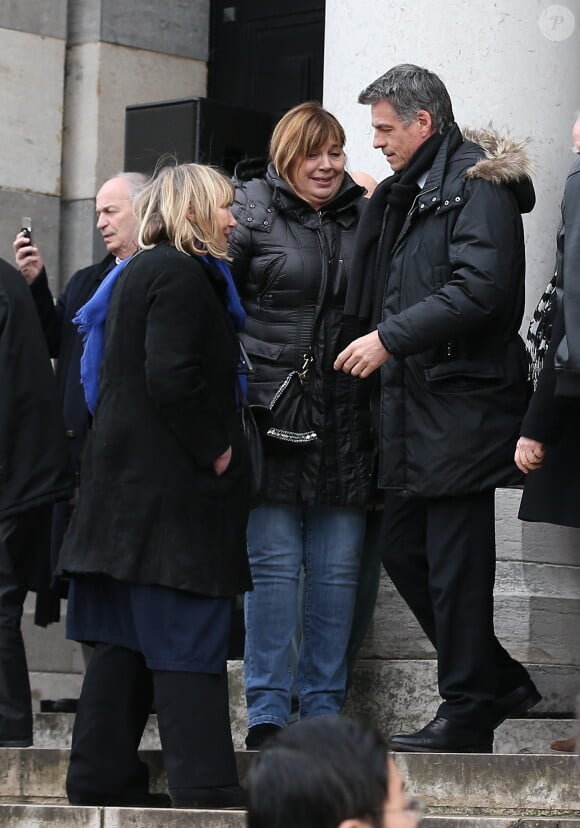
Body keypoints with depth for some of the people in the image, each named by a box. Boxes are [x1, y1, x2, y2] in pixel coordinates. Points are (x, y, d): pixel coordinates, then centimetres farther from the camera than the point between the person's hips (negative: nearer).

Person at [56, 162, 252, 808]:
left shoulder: (138, 273, 20)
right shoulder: (182, 275, -12)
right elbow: (174, 376, -23)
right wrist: (216, 449, -14)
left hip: (127, 482, 10)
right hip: (172, 486, -10)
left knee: (125, 640, 10)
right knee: (187, 644, -9)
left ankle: (101, 779, 11)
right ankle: (206, 790, -8)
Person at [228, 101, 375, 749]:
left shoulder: (363, 218, 11)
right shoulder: (250, 215, 0)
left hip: (344, 419, 4)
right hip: (273, 409, -4)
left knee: (336, 568, 5)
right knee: (273, 563, -1)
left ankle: (323, 707, 14)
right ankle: (267, 712, 4)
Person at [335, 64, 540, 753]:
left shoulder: (477, 183, -9)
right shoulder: (404, 194, 20)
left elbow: (481, 288, -20)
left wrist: (390, 337, -20)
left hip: (462, 404, -10)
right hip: (413, 409, 10)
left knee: (455, 561, -6)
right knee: (402, 548, 10)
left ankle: (468, 712, 2)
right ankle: (500, 682, 20)